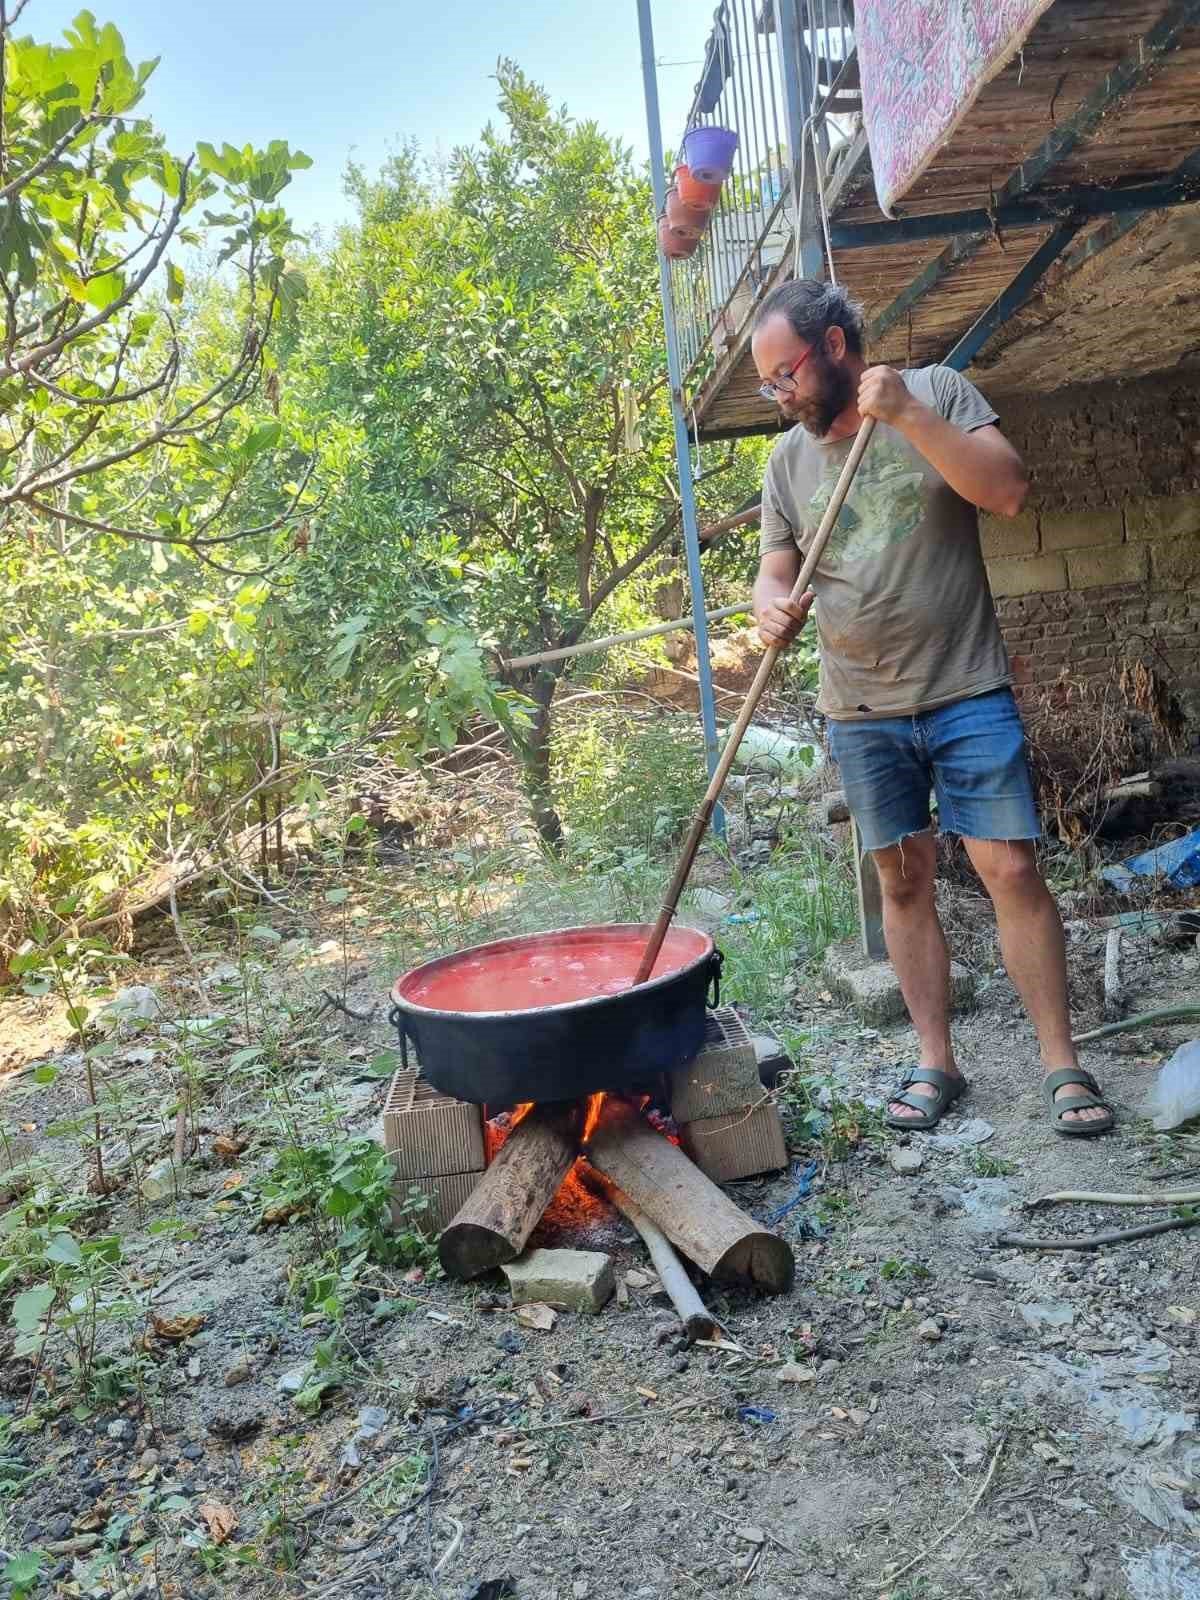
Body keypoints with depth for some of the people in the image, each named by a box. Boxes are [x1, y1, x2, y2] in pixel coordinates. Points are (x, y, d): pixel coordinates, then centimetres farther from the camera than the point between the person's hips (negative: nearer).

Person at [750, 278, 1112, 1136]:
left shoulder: (939, 392, 0)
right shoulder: (788, 458, 9)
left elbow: (1009, 489, -12)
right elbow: (775, 572, 10)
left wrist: (907, 412, -19)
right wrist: (774, 608, -14)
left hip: (968, 692, -3)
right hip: (863, 712, 3)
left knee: (1012, 870, -5)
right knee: (905, 881, 6)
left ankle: (1063, 1063, 8)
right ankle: (936, 1062, 16)